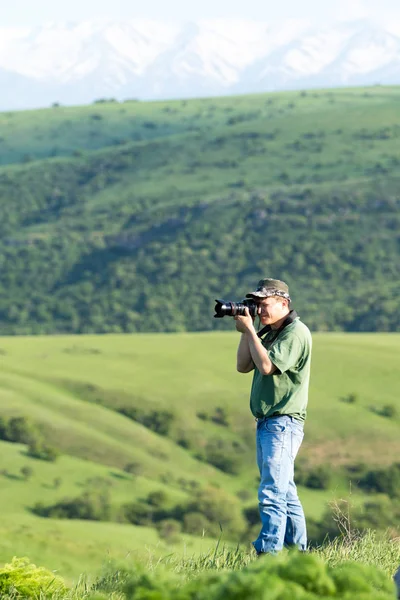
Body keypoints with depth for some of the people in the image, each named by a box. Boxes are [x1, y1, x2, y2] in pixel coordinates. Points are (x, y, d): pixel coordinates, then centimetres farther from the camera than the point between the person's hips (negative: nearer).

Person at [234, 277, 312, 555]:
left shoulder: (296, 332, -12)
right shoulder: (267, 333, 15)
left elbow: (267, 366, -21)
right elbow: (243, 366, 12)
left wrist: (250, 330, -13)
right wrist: (245, 332, 2)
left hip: (284, 423, -10)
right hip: (266, 424, 10)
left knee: (272, 494, -16)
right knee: (285, 493, 14)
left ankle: (268, 553, -22)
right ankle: (298, 551, 20)